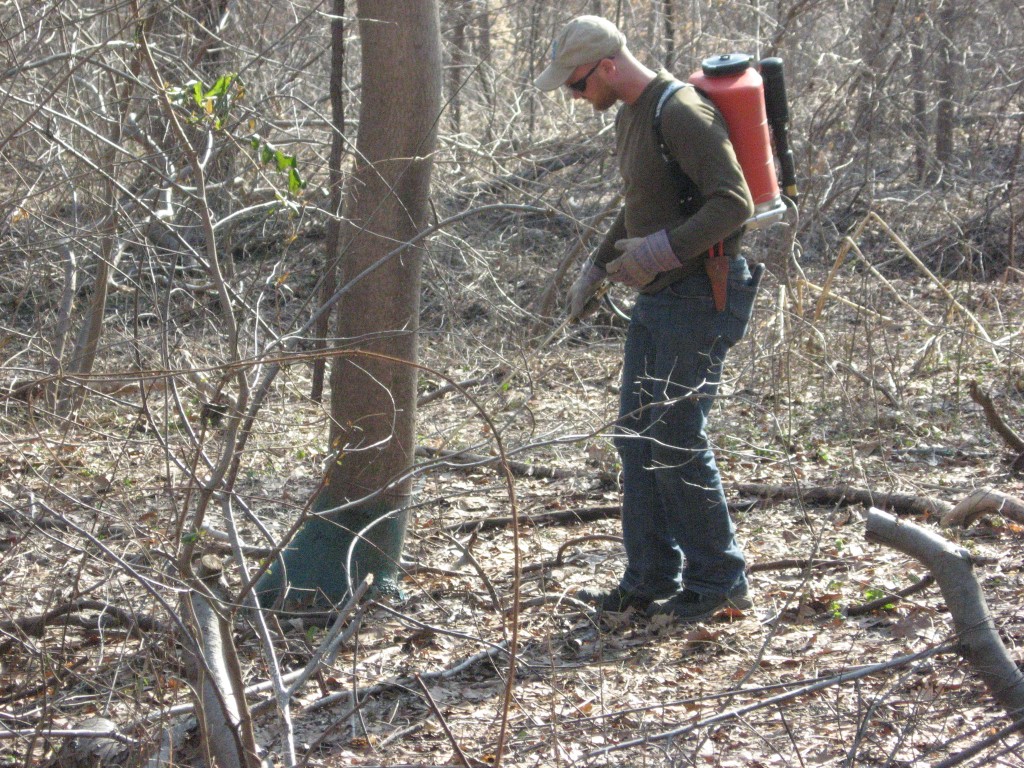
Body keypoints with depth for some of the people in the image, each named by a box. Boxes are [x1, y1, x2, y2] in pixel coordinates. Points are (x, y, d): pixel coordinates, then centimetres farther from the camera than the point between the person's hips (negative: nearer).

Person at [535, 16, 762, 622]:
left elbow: (734, 202, -24)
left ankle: (719, 582, 6)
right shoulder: (630, 116, 15)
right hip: (657, 298, 10)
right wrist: (597, 267, 22)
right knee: (637, 437, 10)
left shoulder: (682, 114, -17)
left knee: (677, 441, -7)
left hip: (697, 296, -10)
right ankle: (651, 581, 17)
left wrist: (663, 251, -30)